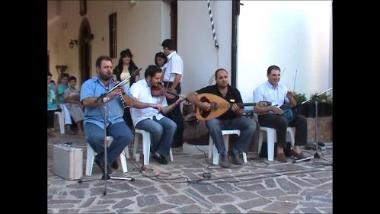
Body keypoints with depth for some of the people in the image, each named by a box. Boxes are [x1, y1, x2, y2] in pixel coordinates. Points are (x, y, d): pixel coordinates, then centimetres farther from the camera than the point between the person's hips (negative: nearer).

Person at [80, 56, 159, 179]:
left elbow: (130, 102, 5)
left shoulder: (117, 85, 16)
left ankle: (104, 159, -5)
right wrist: (107, 97, -27)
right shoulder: (88, 84, 3)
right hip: (94, 121, -3)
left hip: (115, 121, 3)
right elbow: (86, 102, -17)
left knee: (127, 136, -26)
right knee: (95, 138, -34)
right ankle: (110, 157, 0)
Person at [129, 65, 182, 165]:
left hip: (156, 116, 5)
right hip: (141, 118, -5)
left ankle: (160, 153, -9)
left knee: (172, 125, -23)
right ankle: (154, 149, 0)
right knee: (158, 128, -33)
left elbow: (164, 111, 10)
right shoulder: (136, 86, -5)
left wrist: (176, 103, -6)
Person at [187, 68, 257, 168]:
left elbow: (241, 112, -1)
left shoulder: (234, 91, -1)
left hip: (232, 120, 3)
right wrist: (200, 104, -27)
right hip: (216, 120, -2)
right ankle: (223, 154, -23)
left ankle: (235, 152, -7)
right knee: (212, 124, -39)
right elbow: (190, 96, -11)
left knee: (251, 126, -22)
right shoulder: (210, 89, -6)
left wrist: (237, 111, -25)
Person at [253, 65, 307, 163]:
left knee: (301, 119, -16)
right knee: (283, 121, -35)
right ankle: (280, 150, -22)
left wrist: (291, 98, -9)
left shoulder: (283, 87, 13)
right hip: (265, 116, -6)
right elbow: (256, 109, -13)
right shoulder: (260, 89, -5)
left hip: (281, 114, 6)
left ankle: (297, 148, -13)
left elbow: (293, 105, 13)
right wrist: (271, 108, -27)